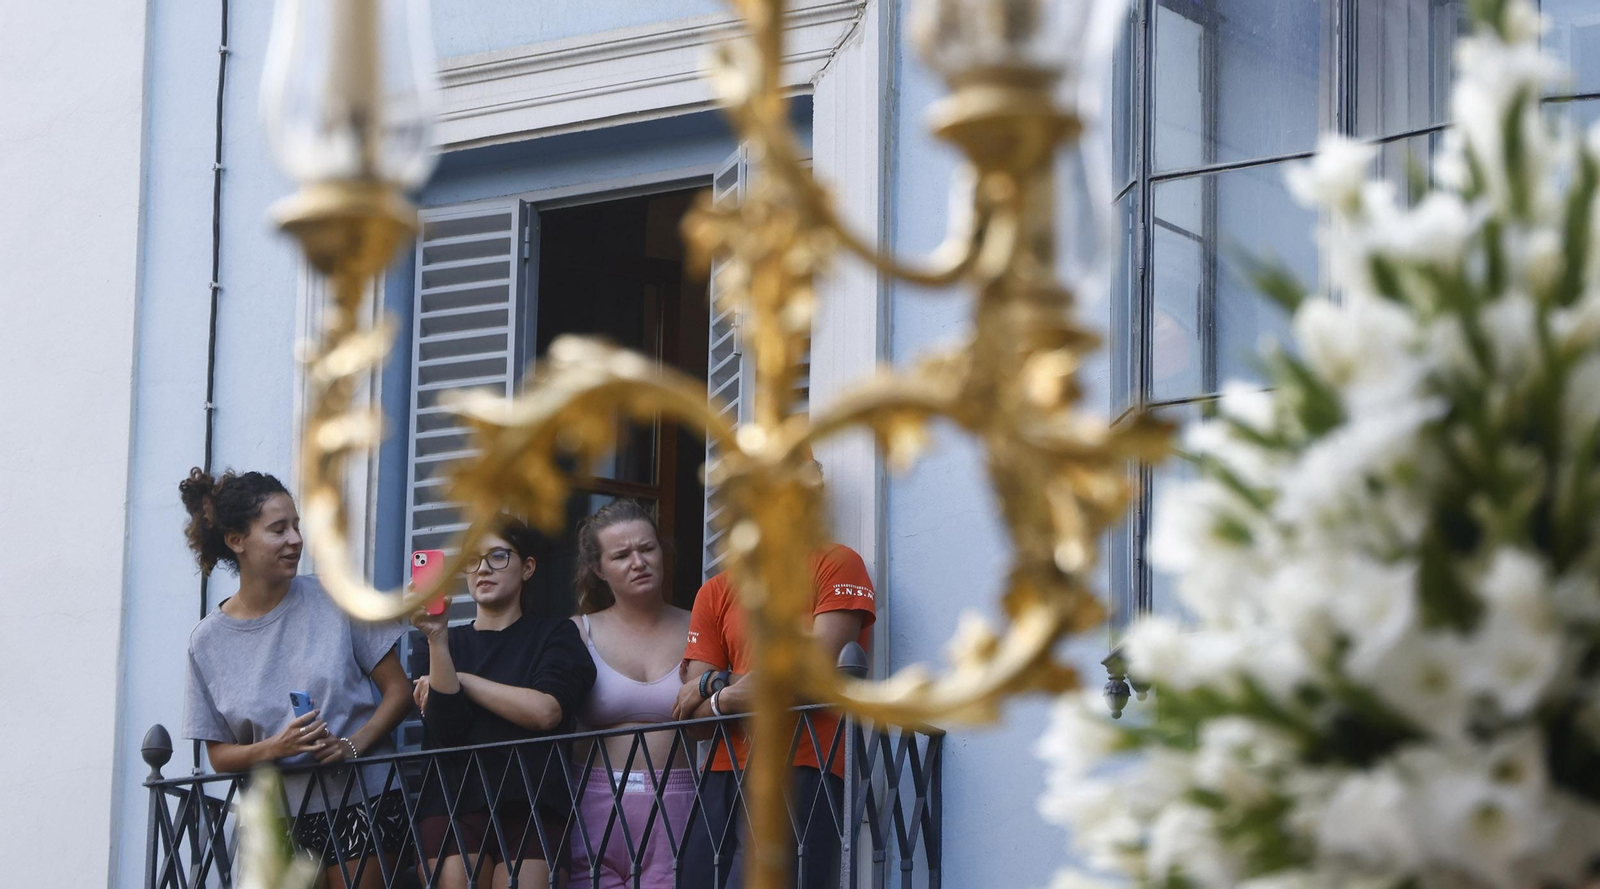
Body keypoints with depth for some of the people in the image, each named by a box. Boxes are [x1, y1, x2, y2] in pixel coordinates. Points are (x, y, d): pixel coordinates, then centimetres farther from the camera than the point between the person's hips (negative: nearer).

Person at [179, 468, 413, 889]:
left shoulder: (336, 600, 0)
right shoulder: (208, 641, 3)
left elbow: (398, 690, 2)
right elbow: (219, 755, 5)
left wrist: (353, 745, -15)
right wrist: (275, 748, -15)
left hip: (361, 803, -1)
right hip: (276, 818, 1)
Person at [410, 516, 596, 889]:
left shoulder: (554, 635, 11)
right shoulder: (448, 643, 15)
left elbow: (545, 711, -8)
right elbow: (447, 729, -1)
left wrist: (457, 679, -1)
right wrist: (437, 638, -11)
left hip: (530, 806, -2)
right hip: (452, 804, 2)